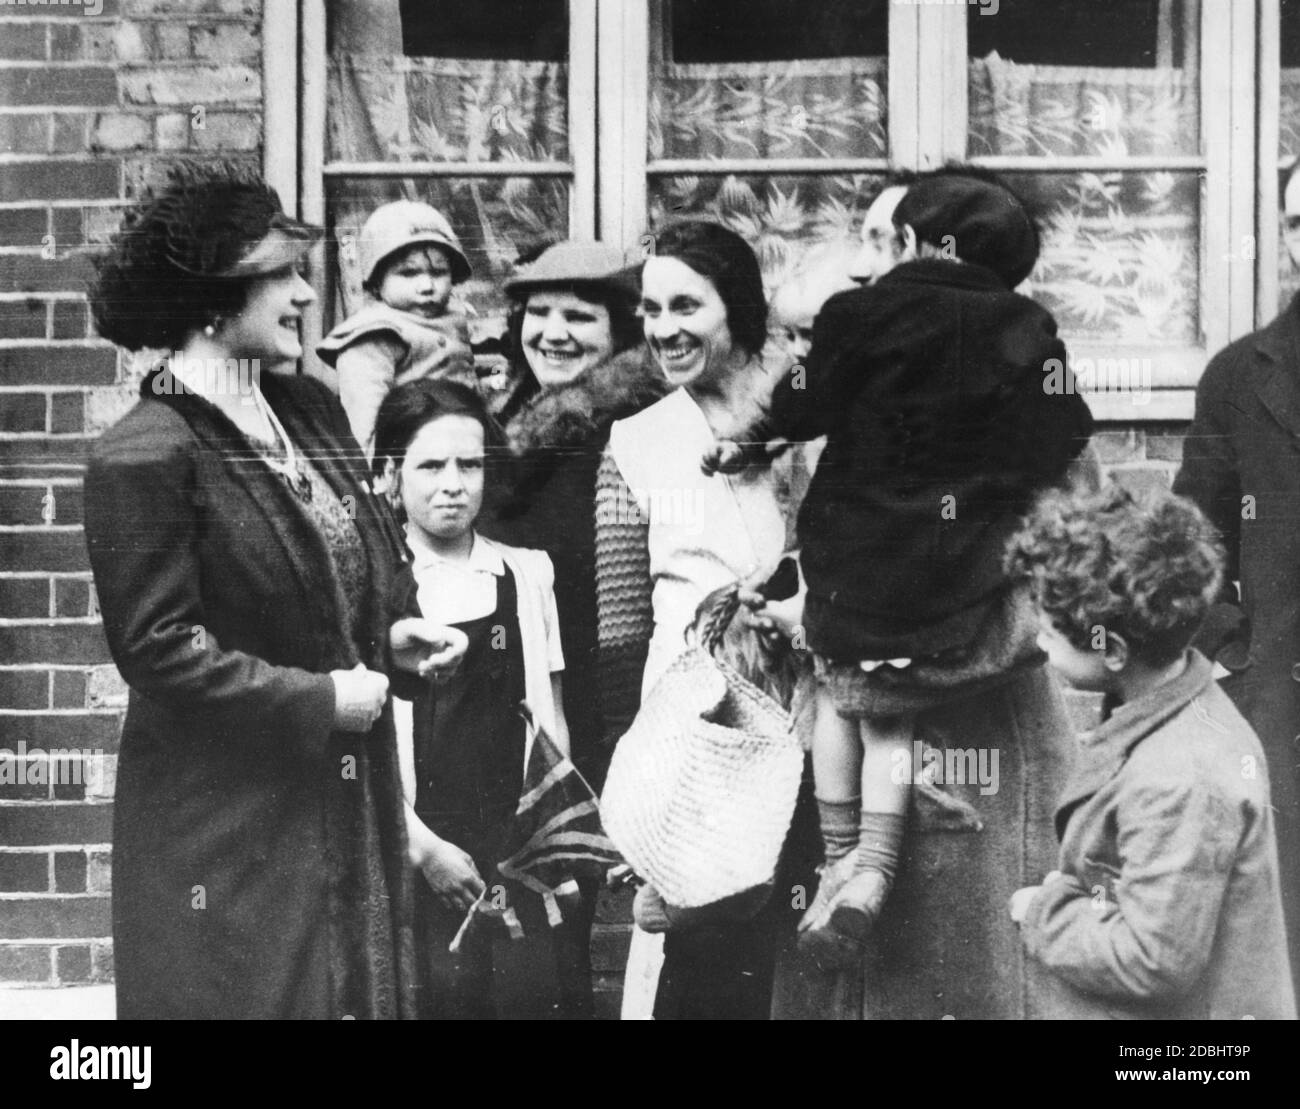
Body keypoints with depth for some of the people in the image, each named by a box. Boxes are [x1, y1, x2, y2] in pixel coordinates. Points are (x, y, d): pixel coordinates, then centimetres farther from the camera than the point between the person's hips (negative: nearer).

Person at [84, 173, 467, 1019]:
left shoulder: (310, 411, 9)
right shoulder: (145, 458, -15)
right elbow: (157, 650, -17)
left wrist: (389, 637, 2)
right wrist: (319, 698, -17)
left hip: (350, 808, 7)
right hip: (224, 825, -7)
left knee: (360, 988, 11)